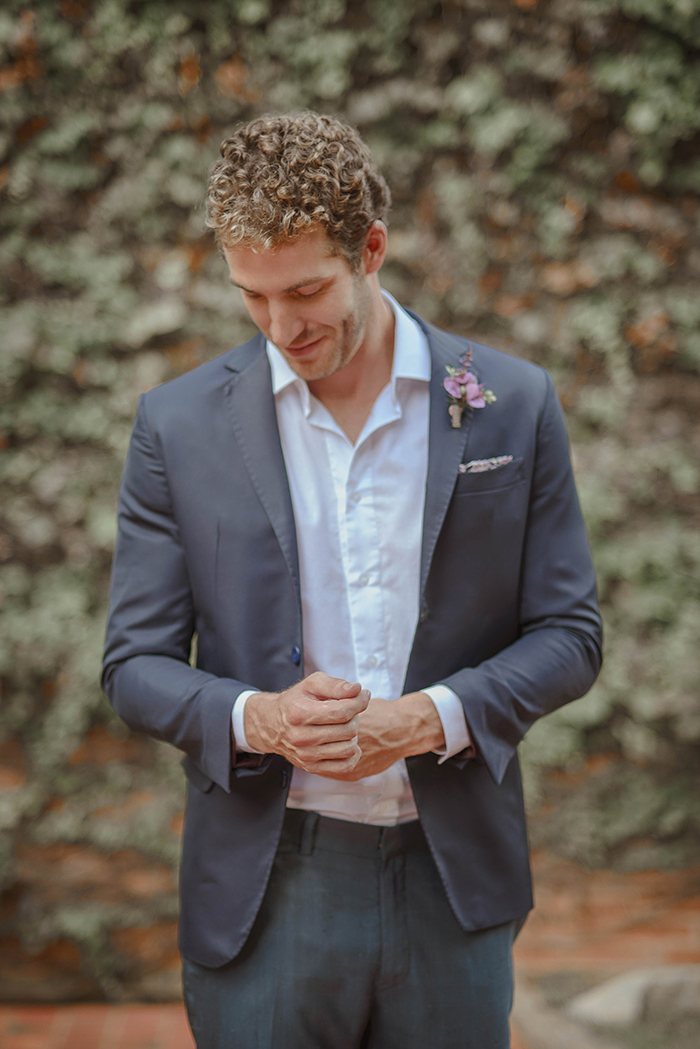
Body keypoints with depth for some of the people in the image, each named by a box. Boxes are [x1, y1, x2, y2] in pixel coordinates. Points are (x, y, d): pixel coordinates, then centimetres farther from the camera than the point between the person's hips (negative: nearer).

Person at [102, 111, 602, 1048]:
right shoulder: (181, 425, -1)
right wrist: (254, 719, -18)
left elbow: (568, 635, 3)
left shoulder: (514, 406, -1)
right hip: (263, 899, 0)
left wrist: (434, 717, -14)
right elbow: (135, 665, 2)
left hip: (454, 893, 1)